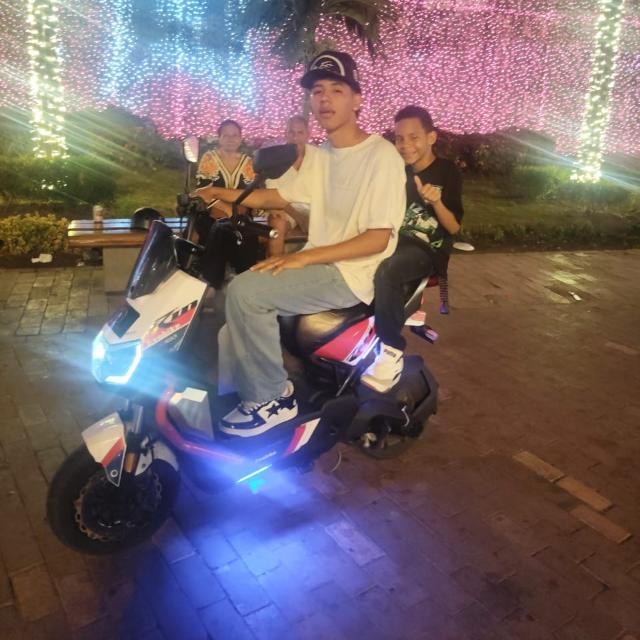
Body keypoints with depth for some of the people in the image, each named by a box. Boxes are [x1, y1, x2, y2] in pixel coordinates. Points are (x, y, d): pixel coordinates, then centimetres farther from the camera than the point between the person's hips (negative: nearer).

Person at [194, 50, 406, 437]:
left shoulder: (382, 157, -12)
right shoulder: (321, 156, 14)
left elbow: (378, 240, -18)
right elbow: (283, 196, 21)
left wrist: (305, 257, -25)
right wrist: (223, 194, 7)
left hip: (351, 276, -8)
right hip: (317, 267, 8)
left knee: (245, 291, -26)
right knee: (230, 335, 3)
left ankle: (272, 398, -12)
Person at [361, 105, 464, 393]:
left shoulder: (447, 172, -3)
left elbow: (454, 227, -7)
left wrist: (437, 201, -24)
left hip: (429, 248, -7)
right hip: (398, 240, 7)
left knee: (387, 271, -37)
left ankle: (392, 352, -29)